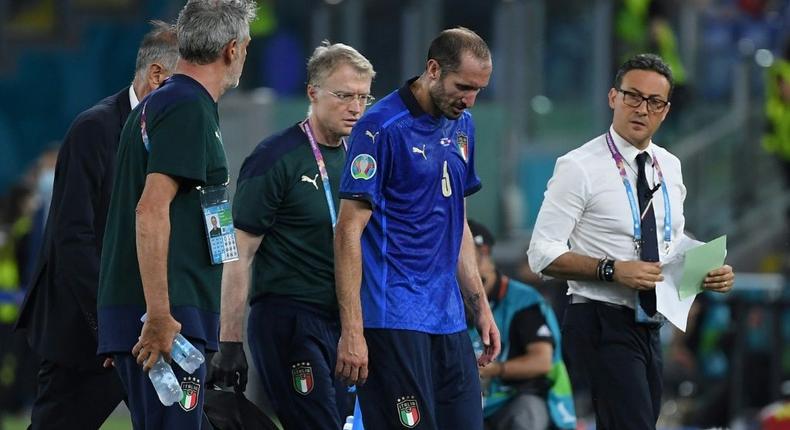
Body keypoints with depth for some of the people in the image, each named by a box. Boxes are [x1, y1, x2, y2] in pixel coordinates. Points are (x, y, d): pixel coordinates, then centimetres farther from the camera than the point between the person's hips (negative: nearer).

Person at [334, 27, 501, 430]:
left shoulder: (461, 126, 14)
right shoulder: (382, 127, -10)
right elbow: (349, 231, -13)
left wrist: (481, 307, 18)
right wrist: (351, 331, -18)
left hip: (448, 318, 8)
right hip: (393, 319, -8)